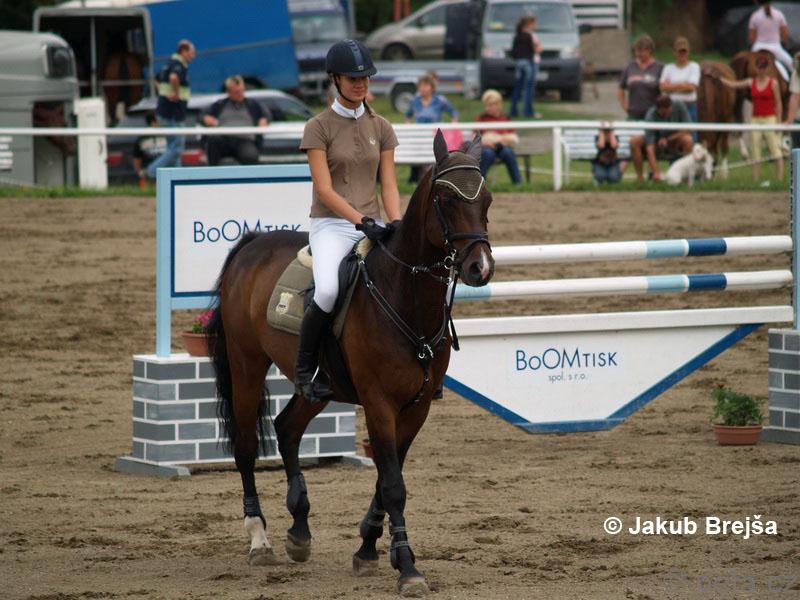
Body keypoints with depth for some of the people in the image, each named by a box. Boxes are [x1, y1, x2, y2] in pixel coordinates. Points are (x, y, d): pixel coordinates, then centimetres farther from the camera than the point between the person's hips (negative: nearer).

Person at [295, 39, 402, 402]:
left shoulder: (380, 127, 12)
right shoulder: (319, 127, -2)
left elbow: (388, 185, 8)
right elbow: (324, 189, -10)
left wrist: (396, 223, -11)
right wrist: (361, 221, -22)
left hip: (371, 225, 5)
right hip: (331, 224, -5)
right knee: (327, 291, -33)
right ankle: (304, 370, -12)